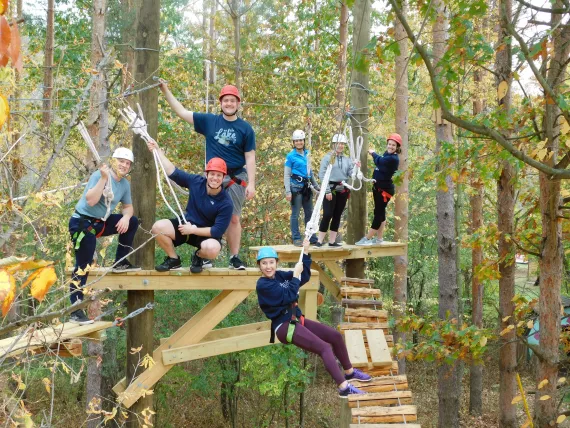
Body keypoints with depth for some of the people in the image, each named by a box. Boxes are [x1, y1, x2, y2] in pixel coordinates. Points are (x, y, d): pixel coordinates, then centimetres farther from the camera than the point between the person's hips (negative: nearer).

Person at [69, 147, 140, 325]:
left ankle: (120, 263, 13)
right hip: (82, 223, -8)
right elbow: (90, 201, -30)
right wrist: (104, 178, -34)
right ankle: (75, 311, -12)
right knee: (83, 265, -12)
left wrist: (125, 217, -10)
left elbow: (128, 207, 13)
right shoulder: (99, 175, -17)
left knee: (132, 222, 4)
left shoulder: (125, 184, 6)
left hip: (101, 222, 8)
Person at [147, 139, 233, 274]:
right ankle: (173, 260, 3)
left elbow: (218, 230, -22)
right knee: (158, 227, -21)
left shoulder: (225, 203, -21)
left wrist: (193, 230, -24)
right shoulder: (196, 182, -11)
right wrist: (158, 151, -7)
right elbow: (173, 172, -3)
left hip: (206, 234, -4)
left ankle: (199, 256, 2)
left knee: (212, 249, -39)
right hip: (186, 225, 4)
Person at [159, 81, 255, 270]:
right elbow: (182, 112, 8)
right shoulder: (209, 121, 5)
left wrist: (251, 184, -7)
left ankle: (234, 257, 6)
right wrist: (166, 91, 5)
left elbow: (250, 158, 0)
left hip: (236, 179, -1)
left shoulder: (245, 128, 1)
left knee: (233, 218, -1)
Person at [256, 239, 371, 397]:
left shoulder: (279, 275, 8)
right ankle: (344, 388, -28)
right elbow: (289, 296, -21)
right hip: (284, 326, -9)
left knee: (336, 336, 10)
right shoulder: (263, 285, -15)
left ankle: (349, 372, 28)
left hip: (297, 319, 9)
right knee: (324, 347, -23)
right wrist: (296, 274, -14)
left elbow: (304, 277, 13)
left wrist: (305, 253, 5)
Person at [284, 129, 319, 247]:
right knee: (295, 214, -2)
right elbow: (286, 175, -5)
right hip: (296, 187, -6)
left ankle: (312, 238, 15)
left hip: (306, 187, 6)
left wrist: (317, 186, 22)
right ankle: (296, 239, 3)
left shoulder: (307, 154, 12)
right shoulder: (291, 156, -4)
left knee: (309, 213, 9)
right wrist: (288, 191, -13)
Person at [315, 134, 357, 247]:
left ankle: (332, 241, 14)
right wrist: (327, 191, -13)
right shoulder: (327, 157, -2)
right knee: (327, 215, -10)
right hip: (331, 189, -5)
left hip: (343, 190, 5)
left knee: (337, 216, 7)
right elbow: (322, 175, -8)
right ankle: (319, 241, -6)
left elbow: (351, 174, 3)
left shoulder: (347, 160, 12)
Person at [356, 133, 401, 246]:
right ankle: (379, 238, 19)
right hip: (378, 187, 10)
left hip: (385, 189, -10)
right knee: (380, 212, 13)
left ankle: (367, 238, -4)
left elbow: (379, 161, -10)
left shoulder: (393, 159, -19)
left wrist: (373, 153, 8)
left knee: (378, 213, -4)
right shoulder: (387, 154, 9)